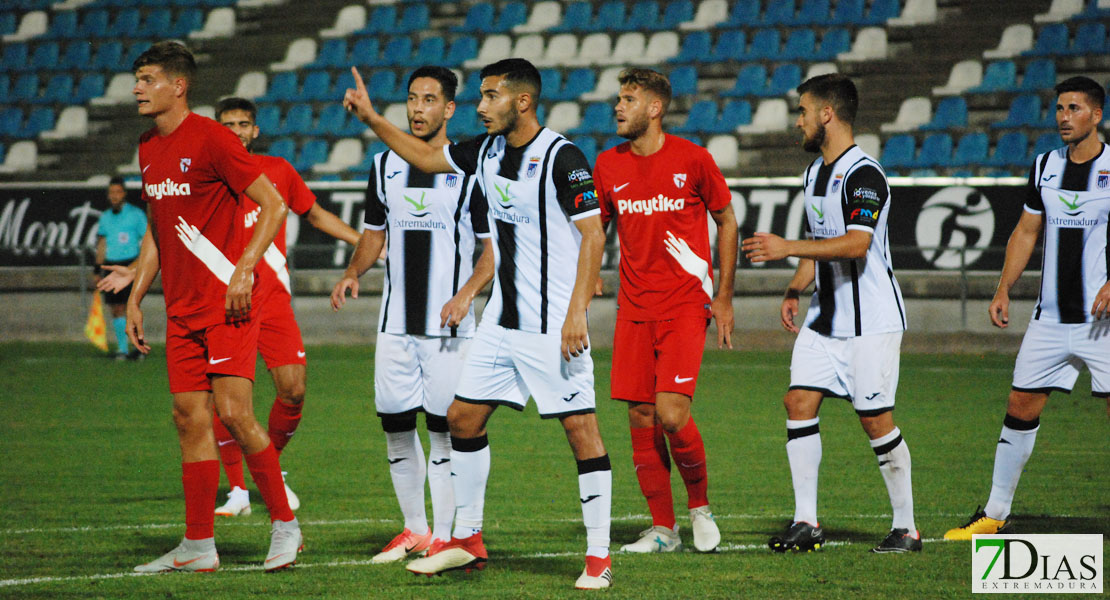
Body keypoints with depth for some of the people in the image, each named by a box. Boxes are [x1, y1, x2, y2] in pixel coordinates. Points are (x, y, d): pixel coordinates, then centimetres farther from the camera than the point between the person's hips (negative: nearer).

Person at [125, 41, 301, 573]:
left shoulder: (210, 139, -11)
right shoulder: (148, 149, 13)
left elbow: (274, 206, -12)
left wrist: (243, 271, -20)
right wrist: (134, 298, 18)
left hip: (227, 305, -8)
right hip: (181, 310, 8)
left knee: (234, 413, -12)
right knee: (190, 418, 5)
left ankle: (285, 524, 1)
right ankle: (198, 546, 8)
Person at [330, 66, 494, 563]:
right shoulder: (385, 165, 10)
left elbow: (494, 246, -2)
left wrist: (467, 293, -17)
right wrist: (353, 273, 1)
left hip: (448, 323, -5)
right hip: (395, 321, 5)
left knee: (443, 427, -4)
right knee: (395, 424, 6)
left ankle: (443, 537, 2)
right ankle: (414, 529, 20)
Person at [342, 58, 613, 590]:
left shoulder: (561, 158, -14)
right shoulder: (487, 151, 8)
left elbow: (593, 235, -16)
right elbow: (427, 157, 26)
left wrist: (577, 311, -22)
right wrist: (371, 118, 19)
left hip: (553, 323, -8)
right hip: (502, 320, 8)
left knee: (580, 426, -8)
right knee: (463, 417, 9)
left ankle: (598, 556, -3)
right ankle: (467, 540, 21)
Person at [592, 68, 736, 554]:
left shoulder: (692, 159, -5)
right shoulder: (608, 166, 5)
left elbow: (726, 221, 5)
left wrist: (724, 298, 2)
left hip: (685, 304, -4)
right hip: (634, 308, 4)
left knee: (671, 414, -15)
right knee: (640, 416, 0)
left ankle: (700, 505, 9)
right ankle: (662, 528, 10)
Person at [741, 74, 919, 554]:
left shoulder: (863, 174, -17)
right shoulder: (815, 172, 14)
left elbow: (857, 244, -28)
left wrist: (788, 248, -30)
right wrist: (795, 290, 11)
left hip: (871, 320, -9)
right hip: (825, 317, 9)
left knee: (875, 419, -6)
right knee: (799, 401, -2)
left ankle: (906, 528, 5)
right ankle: (806, 522, 1)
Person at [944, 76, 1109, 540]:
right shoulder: (1045, 166, 10)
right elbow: (1026, 231, 18)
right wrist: (1003, 289, 9)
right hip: (1051, 318, 5)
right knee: (1021, 406, 5)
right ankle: (995, 513, 15)